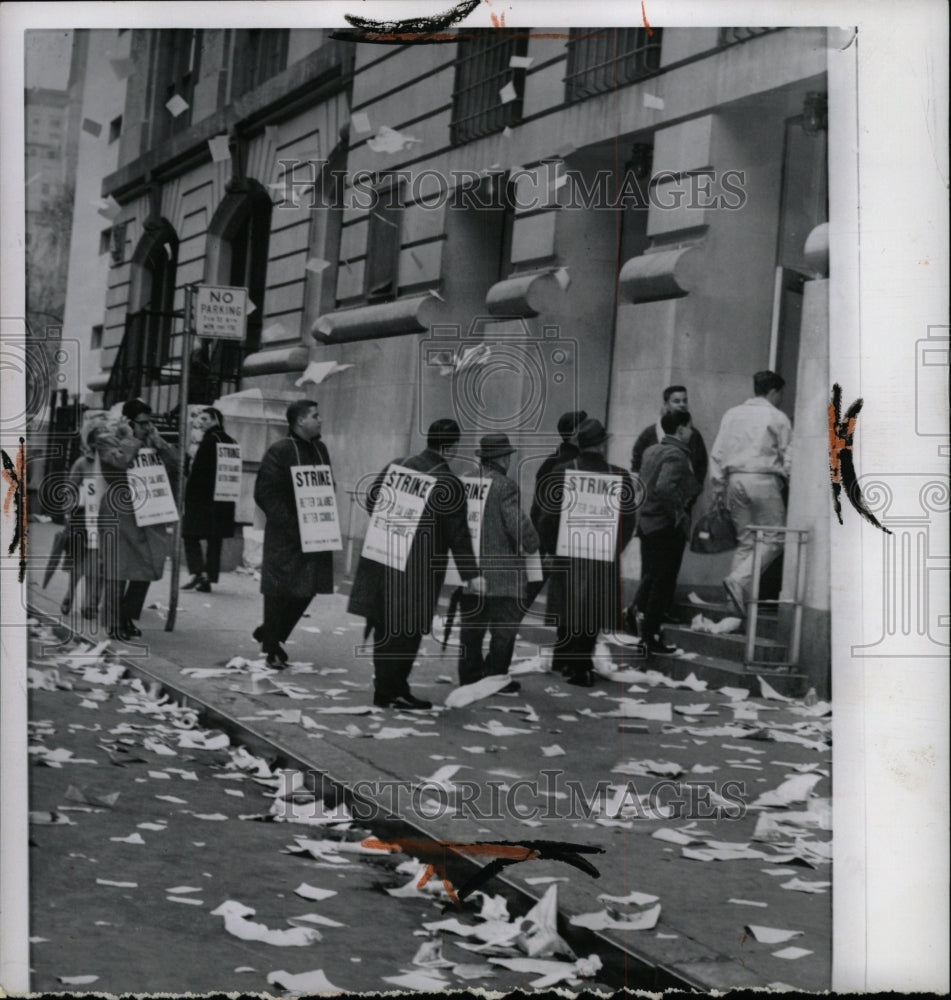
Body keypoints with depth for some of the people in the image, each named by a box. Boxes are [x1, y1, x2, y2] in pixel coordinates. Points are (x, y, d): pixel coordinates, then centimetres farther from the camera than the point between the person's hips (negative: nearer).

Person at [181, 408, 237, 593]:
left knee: (191, 535, 0)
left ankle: (198, 572, -16)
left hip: (203, 498, -7)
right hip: (224, 500, 7)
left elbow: (198, 470, -14)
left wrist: (188, 496, -9)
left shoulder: (210, 439, -11)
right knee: (214, 539, 10)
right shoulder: (231, 442, 11)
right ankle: (208, 578, 10)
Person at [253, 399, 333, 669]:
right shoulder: (279, 451, -10)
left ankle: (270, 634, 30)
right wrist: (291, 525, -18)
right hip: (284, 537, -7)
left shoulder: (320, 449, 12)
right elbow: (264, 493, -13)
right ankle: (272, 650, 12)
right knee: (280, 592, -1)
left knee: (306, 590, 10)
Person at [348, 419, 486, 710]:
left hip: (382, 559, 6)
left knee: (385, 626, 14)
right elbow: (458, 535, -11)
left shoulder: (395, 467, 4)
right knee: (407, 630, 4)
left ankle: (386, 688, 25)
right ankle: (392, 692, 9)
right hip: (419, 569, -6)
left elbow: (372, 503, 11)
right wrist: (471, 574, -5)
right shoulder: (448, 483, -12)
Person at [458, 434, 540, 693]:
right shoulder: (505, 487, -15)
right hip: (501, 572, -6)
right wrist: (530, 546, 0)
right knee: (505, 625, 6)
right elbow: (519, 526, -19)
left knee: (472, 624, 14)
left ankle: (469, 675, 19)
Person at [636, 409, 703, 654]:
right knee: (663, 583, -1)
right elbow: (664, 488, -31)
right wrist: (679, 514, -19)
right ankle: (651, 636, 2)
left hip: (646, 522, 9)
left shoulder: (651, 451, 10)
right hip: (667, 527, -9)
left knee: (650, 579, 18)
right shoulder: (676, 455, -16)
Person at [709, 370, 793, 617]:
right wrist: (784, 479, 12)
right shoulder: (777, 418, 1)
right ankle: (739, 581, -19)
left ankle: (738, 597, 2)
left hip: (735, 479, 6)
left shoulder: (732, 414, 15)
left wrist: (718, 485, 15)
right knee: (773, 538, -1)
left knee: (745, 540, 11)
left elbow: (717, 453, 12)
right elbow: (788, 455, -2)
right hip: (763, 479, -6)